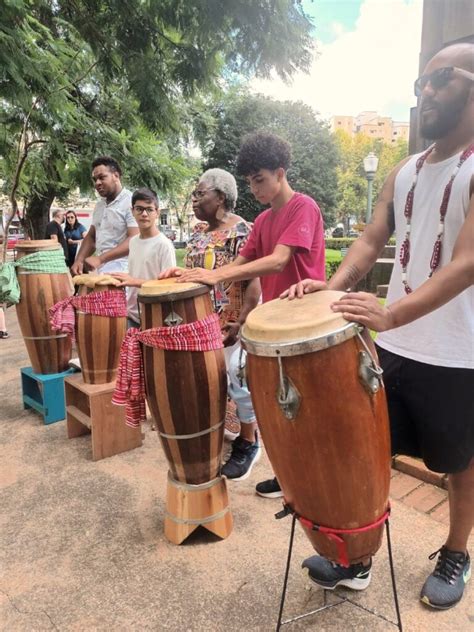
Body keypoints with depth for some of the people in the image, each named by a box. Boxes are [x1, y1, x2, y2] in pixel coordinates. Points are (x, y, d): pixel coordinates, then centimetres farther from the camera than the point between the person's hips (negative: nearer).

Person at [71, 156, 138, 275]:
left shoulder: (130, 202, -10)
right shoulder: (99, 205, 17)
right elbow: (91, 236, 23)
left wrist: (100, 259, -25)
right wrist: (79, 261, 4)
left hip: (120, 273, -7)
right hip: (99, 272, 7)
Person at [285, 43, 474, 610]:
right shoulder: (403, 173, 10)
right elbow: (370, 242, 4)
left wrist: (392, 313, -38)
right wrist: (333, 287, -16)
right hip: (393, 347, 6)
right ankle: (356, 557, 31)